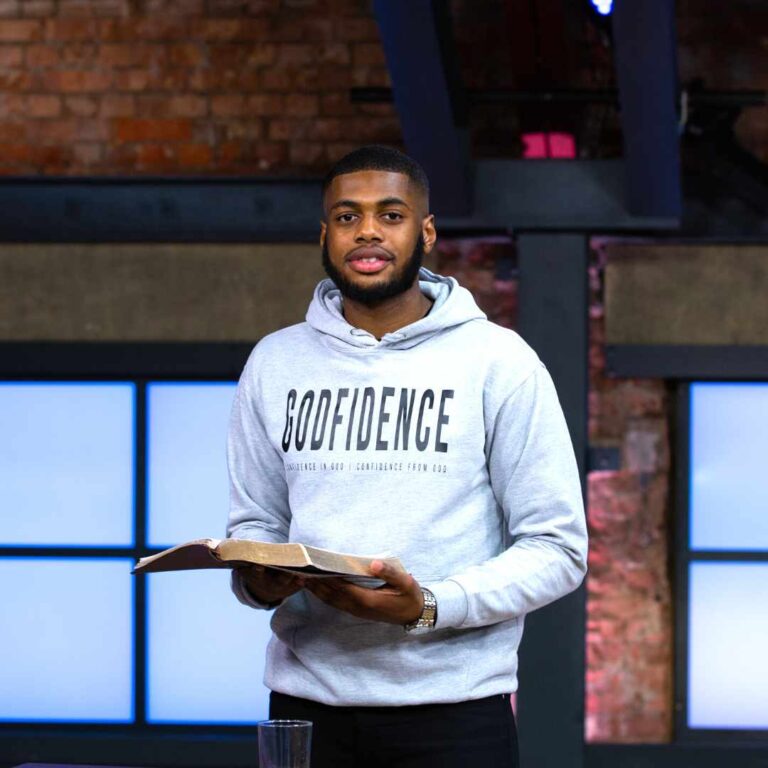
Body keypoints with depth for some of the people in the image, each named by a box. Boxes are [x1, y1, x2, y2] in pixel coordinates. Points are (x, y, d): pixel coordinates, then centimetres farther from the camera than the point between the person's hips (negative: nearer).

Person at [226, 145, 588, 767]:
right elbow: (255, 523, 15)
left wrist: (429, 608, -19)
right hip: (306, 700, 3)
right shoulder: (275, 364, 10)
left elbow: (557, 549, -5)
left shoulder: (498, 361, -2)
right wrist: (258, 580, -9)